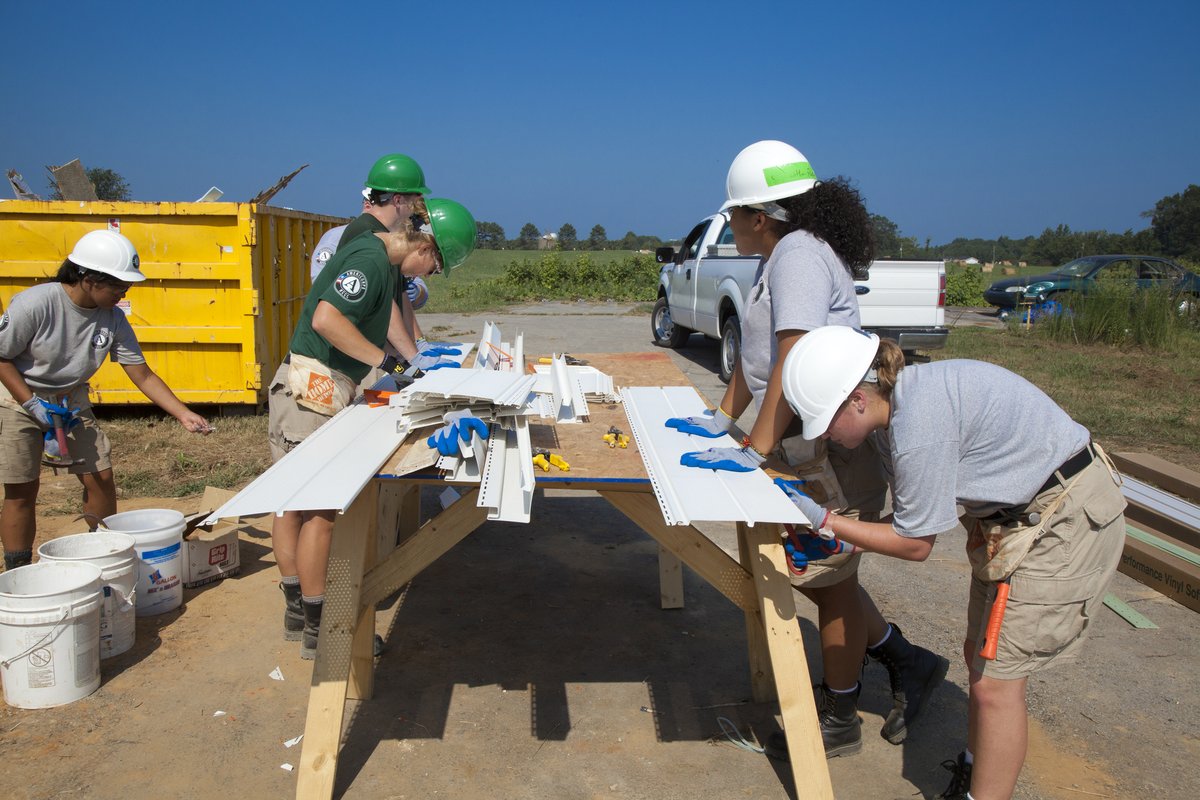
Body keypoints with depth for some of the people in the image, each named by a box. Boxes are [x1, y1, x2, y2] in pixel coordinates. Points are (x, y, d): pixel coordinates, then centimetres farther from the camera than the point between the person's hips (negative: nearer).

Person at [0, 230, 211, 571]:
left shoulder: (113, 318, -12)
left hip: (71, 401, 5)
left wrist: (184, 414, -16)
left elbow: (143, 376, -9)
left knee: (100, 476, 1)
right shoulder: (34, 304, -26)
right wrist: (33, 404, -21)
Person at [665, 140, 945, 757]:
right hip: (810, 445, 10)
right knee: (808, 570, 17)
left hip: (836, 447, -10)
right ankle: (906, 663, 33)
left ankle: (839, 721, 25)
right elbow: (756, 353, 18)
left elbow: (793, 365, -27)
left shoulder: (799, 254, -19)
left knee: (829, 579, 5)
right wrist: (720, 418, 18)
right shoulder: (780, 258, 13)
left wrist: (754, 451, -26)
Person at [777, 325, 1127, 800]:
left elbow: (915, 544, -19)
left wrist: (823, 521, -14)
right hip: (1017, 512, 10)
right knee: (980, 655, 19)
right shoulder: (896, 405, -2)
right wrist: (837, 543, -1)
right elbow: (913, 516, 7)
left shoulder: (918, 425, -31)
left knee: (995, 682, -4)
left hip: (1067, 520, -10)